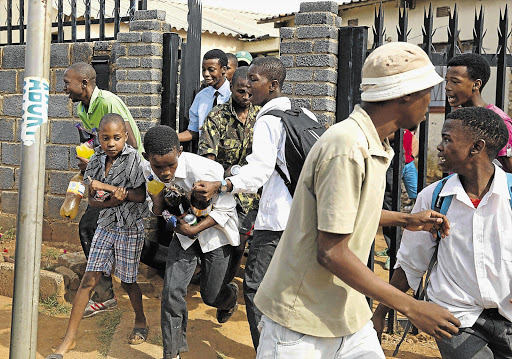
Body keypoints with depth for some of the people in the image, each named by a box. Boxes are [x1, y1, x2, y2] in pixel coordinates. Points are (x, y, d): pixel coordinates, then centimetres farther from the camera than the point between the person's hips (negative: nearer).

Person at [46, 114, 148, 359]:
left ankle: (140, 321, 35)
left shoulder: (134, 159, -15)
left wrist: (105, 187, -22)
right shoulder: (97, 160, 0)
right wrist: (110, 201, -21)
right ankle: (69, 338, 9)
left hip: (130, 229, -4)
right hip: (105, 226, 4)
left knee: (127, 282, 7)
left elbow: (141, 195, -21)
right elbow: (91, 200, 1)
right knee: (89, 280, 1)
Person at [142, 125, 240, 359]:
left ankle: (231, 294, 46)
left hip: (214, 231, -4)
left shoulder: (203, 170, -34)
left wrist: (194, 230, -25)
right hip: (184, 230, 4)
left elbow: (225, 209, -21)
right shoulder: (150, 172, -16)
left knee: (211, 296, 6)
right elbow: (158, 212, -5)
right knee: (172, 290, -8)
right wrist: (156, 190, -26)